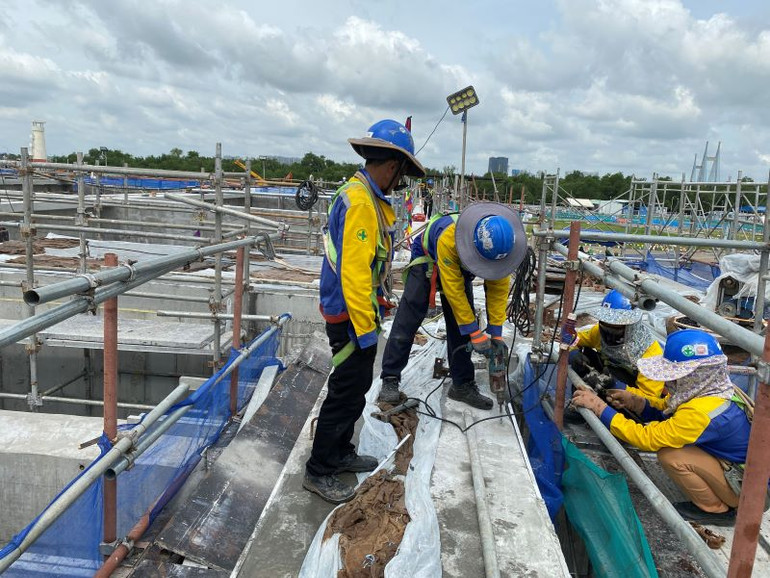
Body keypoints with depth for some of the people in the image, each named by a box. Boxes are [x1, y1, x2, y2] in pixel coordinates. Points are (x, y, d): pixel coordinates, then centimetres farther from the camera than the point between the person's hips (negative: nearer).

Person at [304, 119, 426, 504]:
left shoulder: (367, 197, 11)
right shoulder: (359, 202, -22)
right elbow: (353, 271, -27)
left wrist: (379, 301, 20)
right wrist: (365, 328, -24)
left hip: (358, 311, 10)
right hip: (350, 316, -10)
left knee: (355, 386, 21)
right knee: (347, 392, 1)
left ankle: (340, 452, 37)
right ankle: (319, 471, 16)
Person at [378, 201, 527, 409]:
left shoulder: (500, 243, -29)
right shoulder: (448, 238, -44)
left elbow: (498, 288, -19)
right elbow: (453, 290, -37)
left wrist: (496, 332, -20)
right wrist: (475, 333, -33)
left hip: (459, 267, 4)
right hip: (427, 261, -4)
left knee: (460, 327, 1)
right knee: (407, 322, -8)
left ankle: (462, 385, 11)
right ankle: (390, 379, 2)